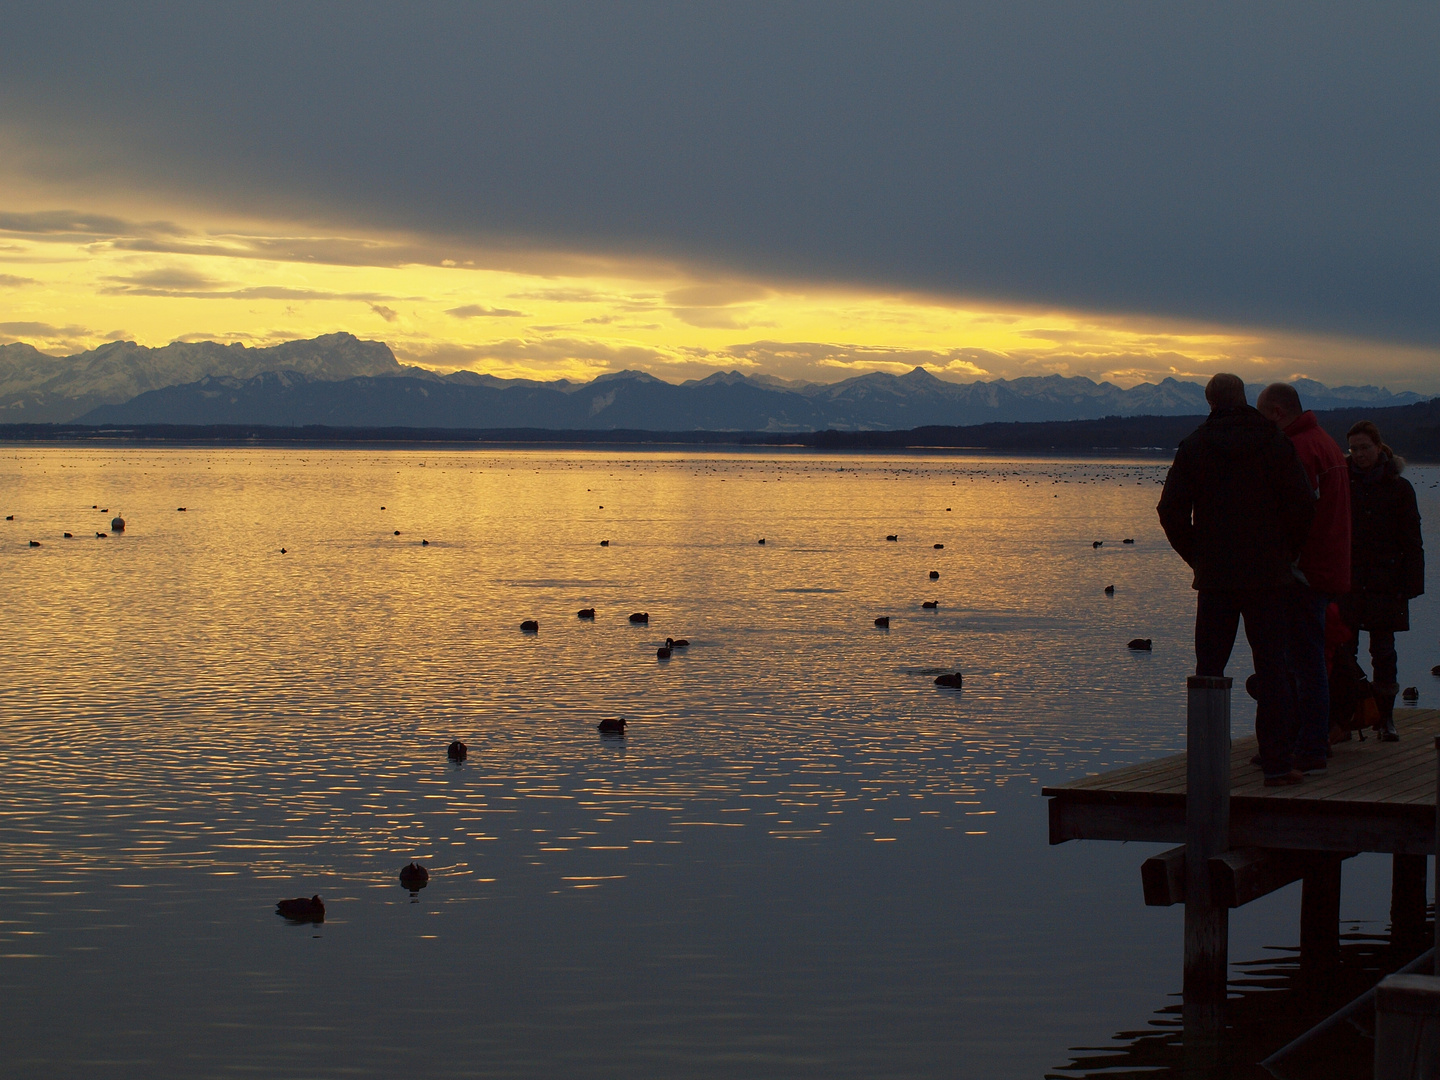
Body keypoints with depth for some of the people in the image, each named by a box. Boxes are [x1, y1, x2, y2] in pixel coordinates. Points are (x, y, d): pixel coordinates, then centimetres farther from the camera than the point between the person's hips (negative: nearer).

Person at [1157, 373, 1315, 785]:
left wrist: (1196, 555, 9)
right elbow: (1302, 505, -5)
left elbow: (1171, 511, -3)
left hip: (1214, 578, 1)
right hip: (1266, 575, -1)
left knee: (1209, 669, 6)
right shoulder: (1275, 443, -1)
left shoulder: (1193, 446, 1)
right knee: (1271, 669, 1)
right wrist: (1285, 553, 8)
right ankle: (1277, 764, -3)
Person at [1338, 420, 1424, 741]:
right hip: (1348, 579, 1)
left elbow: (1411, 541, 4)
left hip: (1385, 582, -1)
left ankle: (1385, 716, 10)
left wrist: (1411, 583, -5)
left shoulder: (1398, 488, 4)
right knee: (1343, 649, -3)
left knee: (1383, 651, 3)